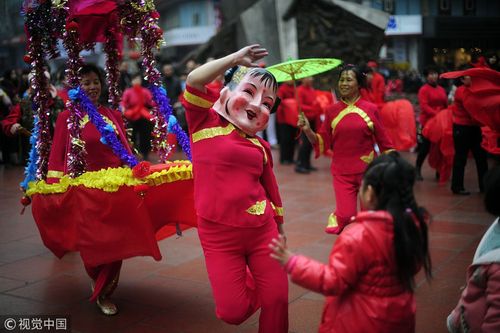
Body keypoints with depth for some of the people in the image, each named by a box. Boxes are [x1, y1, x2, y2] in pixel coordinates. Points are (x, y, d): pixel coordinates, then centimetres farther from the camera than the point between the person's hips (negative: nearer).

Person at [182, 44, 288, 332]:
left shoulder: (261, 147, 7)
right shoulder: (206, 122, -3)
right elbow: (195, 81, -18)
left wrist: (280, 229, 23)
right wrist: (236, 58, -12)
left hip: (262, 231, 4)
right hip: (218, 235, -3)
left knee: (277, 300, 7)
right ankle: (247, 287, 35)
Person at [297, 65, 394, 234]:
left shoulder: (370, 109, -3)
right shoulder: (332, 111, 1)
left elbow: (382, 139, 4)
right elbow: (322, 142, 3)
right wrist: (307, 130, -13)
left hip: (368, 169, 0)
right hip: (342, 172, 0)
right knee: (346, 216, -8)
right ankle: (335, 217, 25)